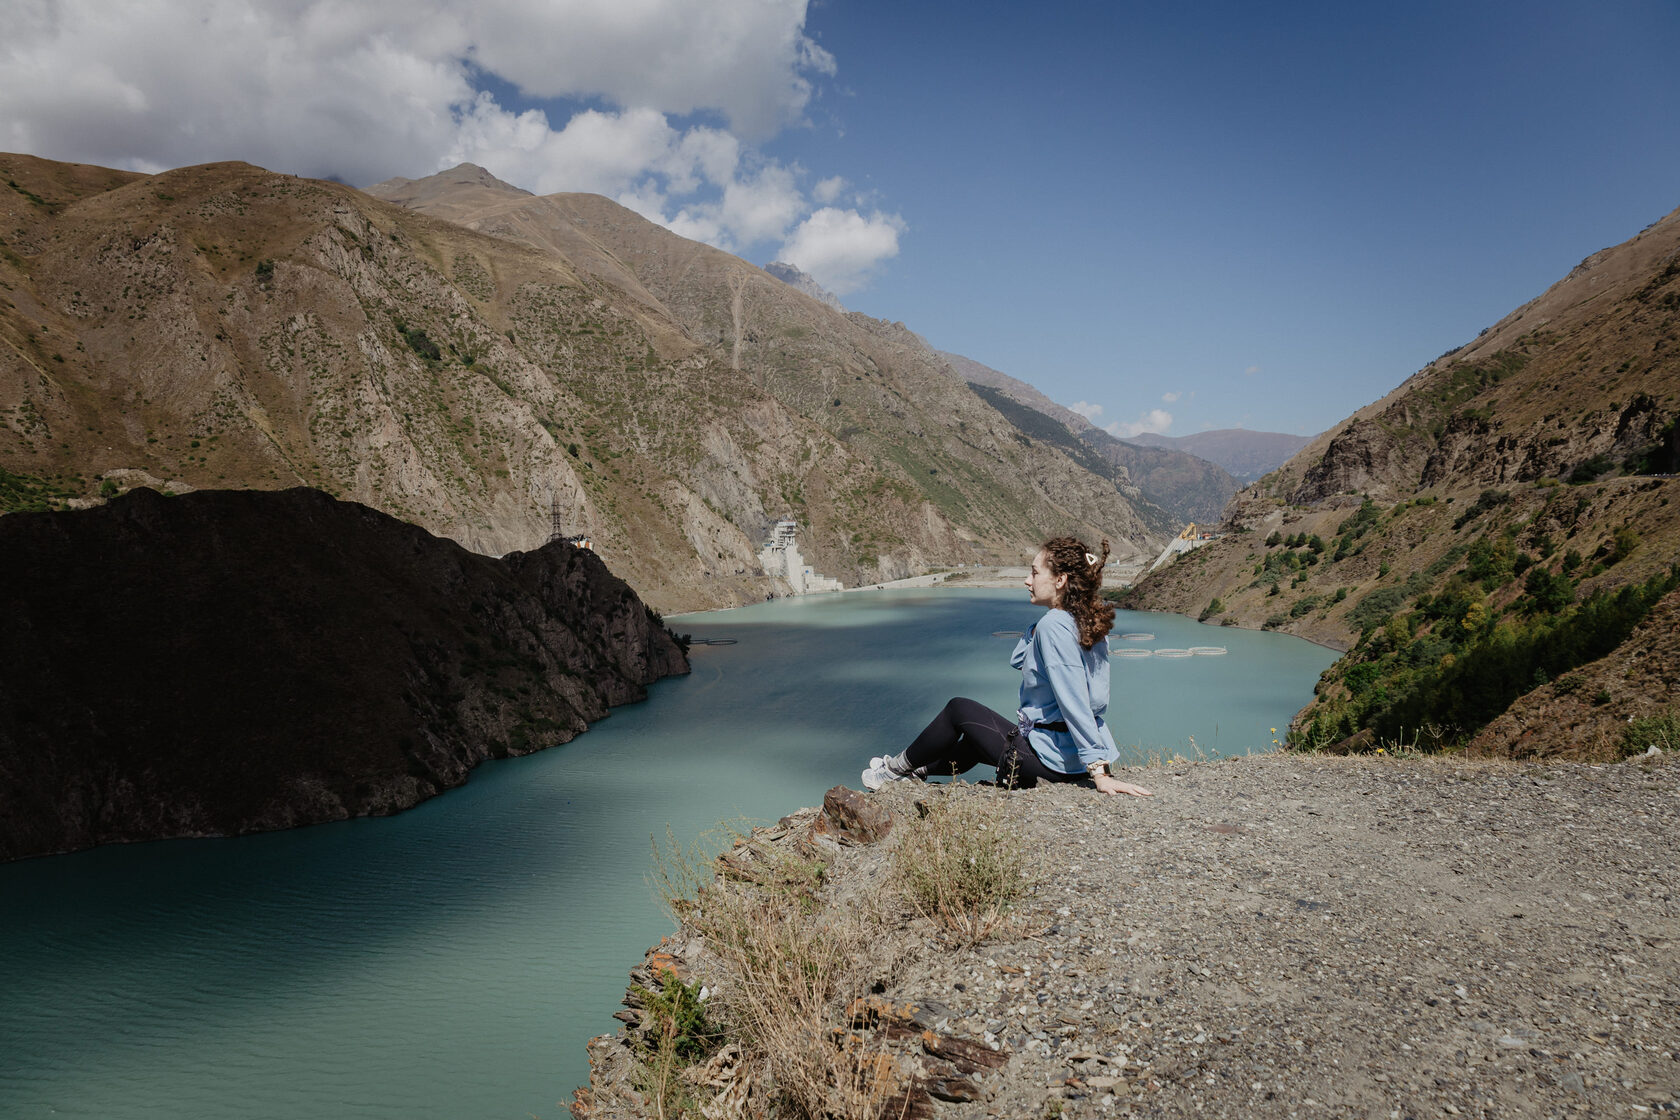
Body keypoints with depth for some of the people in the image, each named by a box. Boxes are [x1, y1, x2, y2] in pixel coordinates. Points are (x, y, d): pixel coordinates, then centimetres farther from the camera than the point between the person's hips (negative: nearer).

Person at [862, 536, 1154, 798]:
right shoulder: (1089, 623, 8)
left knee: (959, 710, 10)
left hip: (1051, 761, -8)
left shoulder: (1054, 626, -20)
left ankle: (898, 768, 28)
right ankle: (918, 769, 46)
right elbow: (1018, 660, 15)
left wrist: (1099, 772, -26)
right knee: (978, 737, 29)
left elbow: (1074, 702, -26)